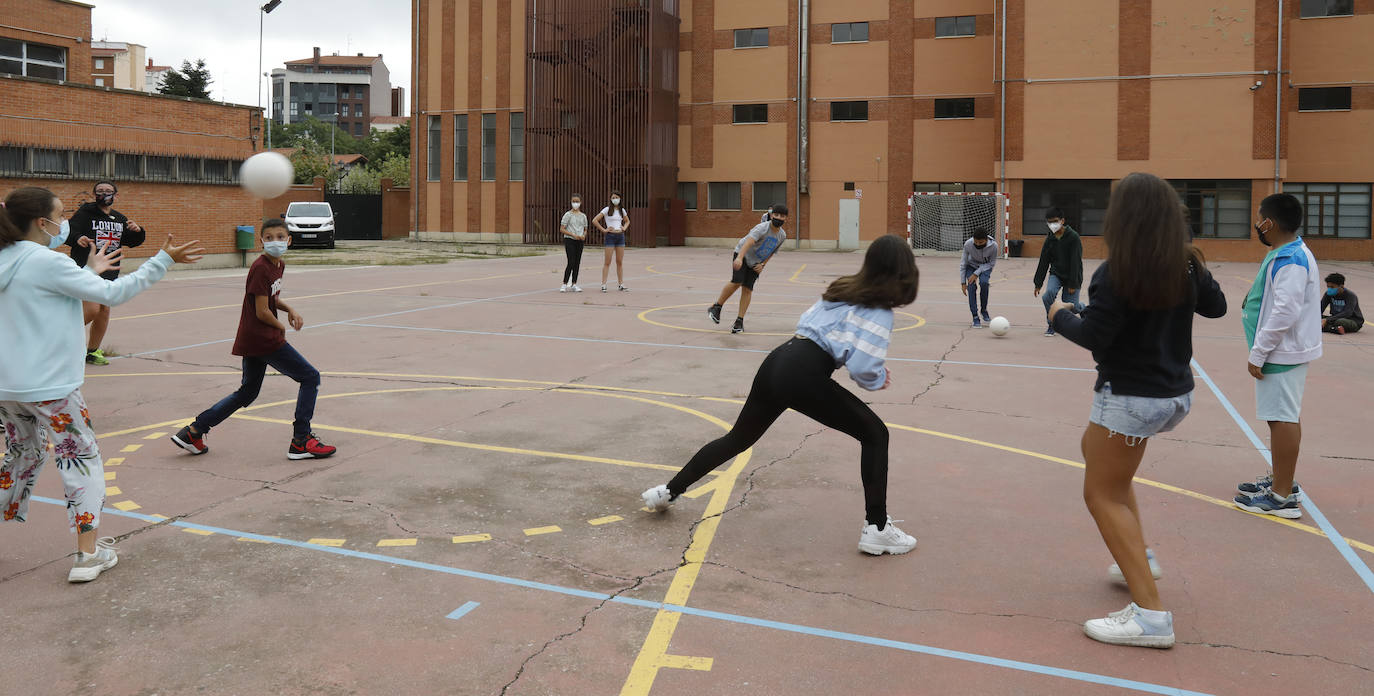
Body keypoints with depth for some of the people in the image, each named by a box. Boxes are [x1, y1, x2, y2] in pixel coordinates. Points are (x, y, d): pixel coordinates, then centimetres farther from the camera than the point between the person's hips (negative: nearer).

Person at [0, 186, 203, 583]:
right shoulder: (47, 262, -16)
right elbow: (112, 295, -16)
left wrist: (90, 270, 24)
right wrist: (163, 261, -13)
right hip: (48, 386, -8)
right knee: (82, 461, 3)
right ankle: (88, 556, 2)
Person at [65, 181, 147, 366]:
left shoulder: (119, 218, 14)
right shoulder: (85, 213, -4)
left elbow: (130, 242, 18)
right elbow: (69, 232, -13)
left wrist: (137, 231, -2)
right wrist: (78, 238, -35)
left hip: (109, 271, 6)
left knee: (104, 310, 7)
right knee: (92, 309, -16)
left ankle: (93, 351, 20)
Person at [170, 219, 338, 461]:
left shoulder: (279, 265, 10)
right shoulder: (260, 268, -17)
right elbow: (262, 311, -18)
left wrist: (290, 310, 7)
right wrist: (282, 327, -2)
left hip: (251, 341, 10)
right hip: (264, 340, -10)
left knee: (248, 392, 20)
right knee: (310, 377, -3)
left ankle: (193, 432, 23)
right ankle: (301, 441, 0)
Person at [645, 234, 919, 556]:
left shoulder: (844, 289, 20)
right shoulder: (879, 309, -4)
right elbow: (864, 368, -16)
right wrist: (878, 380, 8)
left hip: (776, 361, 8)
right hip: (804, 376, -8)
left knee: (737, 439, 24)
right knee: (875, 435, 6)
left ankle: (668, 491, 34)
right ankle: (877, 529, 4)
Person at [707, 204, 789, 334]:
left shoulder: (782, 235, -6)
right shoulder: (763, 228, -26)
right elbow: (749, 242, -41)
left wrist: (763, 265, -6)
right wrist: (739, 258, -56)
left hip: (756, 263, 5)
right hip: (742, 254, -5)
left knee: (748, 289, -5)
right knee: (737, 282, -20)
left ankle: (740, 321, 1)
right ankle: (716, 307, -2)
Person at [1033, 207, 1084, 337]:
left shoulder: (1073, 237, -14)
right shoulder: (1050, 239, 1)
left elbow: (1075, 262, -16)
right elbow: (1043, 262, 6)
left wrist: (1073, 284, -19)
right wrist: (1038, 283, 5)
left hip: (1071, 276, -4)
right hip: (1056, 274, 4)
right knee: (1048, 294, -24)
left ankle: (1082, 308, 34)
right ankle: (1052, 325, -4)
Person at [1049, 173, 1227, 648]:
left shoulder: (1117, 273, -21)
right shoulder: (1186, 264, 1)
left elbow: (1093, 335, -23)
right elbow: (1216, 307, 16)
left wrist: (1061, 316, -4)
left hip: (1131, 397, -8)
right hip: (1176, 394, 8)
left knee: (1103, 495, 0)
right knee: (1094, 448, 29)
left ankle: (1151, 615, -8)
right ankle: (1138, 558, 30)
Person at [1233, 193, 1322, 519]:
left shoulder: (1289, 260, -20)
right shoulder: (1291, 253, 13)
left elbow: (1285, 312, -26)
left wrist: (1258, 354, -21)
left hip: (1282, 353, -11)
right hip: (1287, 350, 11)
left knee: (1283, 418, -7)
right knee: (1286, 416, 19)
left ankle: (1283, 497, -2)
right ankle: (1280, 479, 32)